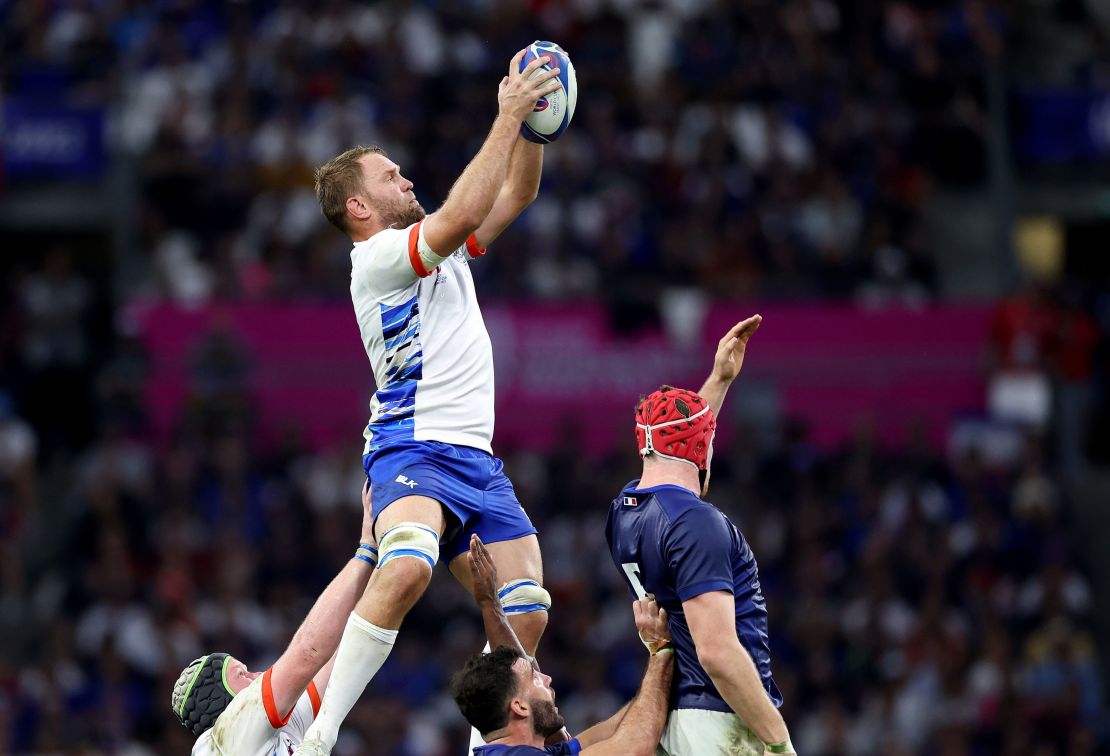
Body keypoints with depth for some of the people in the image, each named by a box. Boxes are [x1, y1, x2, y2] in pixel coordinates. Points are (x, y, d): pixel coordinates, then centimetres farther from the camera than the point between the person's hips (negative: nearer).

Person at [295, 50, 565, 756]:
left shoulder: (444, 251, 21)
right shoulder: (378, 258, -6)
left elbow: (516, 194, 23)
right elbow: (461, 215, -20)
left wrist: (533, 123, 6)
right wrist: (507, 116, -17)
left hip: (478, 459, 9)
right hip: (413, 450, -9)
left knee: (527, 613, 0)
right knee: (407, 567, -35)